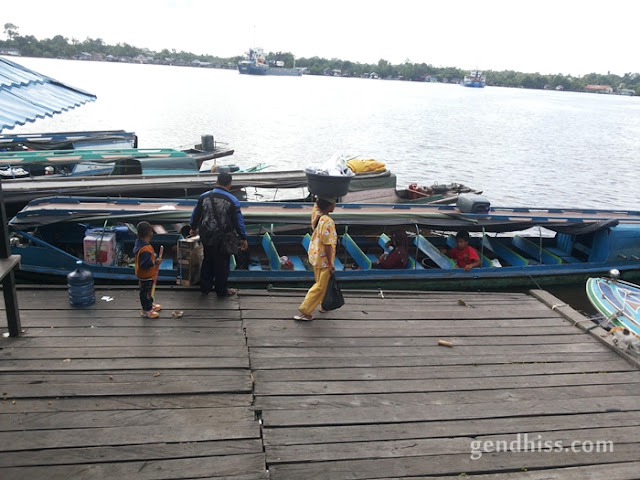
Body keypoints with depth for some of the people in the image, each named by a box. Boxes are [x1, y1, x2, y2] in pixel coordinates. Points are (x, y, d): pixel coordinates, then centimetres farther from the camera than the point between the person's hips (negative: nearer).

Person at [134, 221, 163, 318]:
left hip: (148, 275, 10)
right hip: (146, 277, -10)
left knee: (148, 291, 27)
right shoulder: (145, 250, -35)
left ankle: (150, 304, 46)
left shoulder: (139, 242, -3)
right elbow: (144, 264, -35)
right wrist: (155, 262, -35)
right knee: (145, 292, 8)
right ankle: (146, 310, 24)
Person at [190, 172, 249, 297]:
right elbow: (238, 221, -8)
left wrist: (193, 228, 24)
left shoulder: (204, 196, -5)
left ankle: (205, 287, 30)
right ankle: (221, 290, 24)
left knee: (208, 261, 21)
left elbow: (195, 214, 5)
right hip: (222, 239, -3)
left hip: (206, 237, 4)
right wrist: (243, 238, 3)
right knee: (222, 264, 11)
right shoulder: (232, 201, -14)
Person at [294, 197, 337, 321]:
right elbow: (327, 244, -26)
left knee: (323, 282, 25)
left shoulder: (315, 214, -4)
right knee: (321, 286, 3)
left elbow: (317, 203, 19)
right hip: (323, 259, -9)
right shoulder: (328, 222, -27)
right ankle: (305, 311, 7)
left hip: (314, 255, 9)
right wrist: (330, 264, -20)